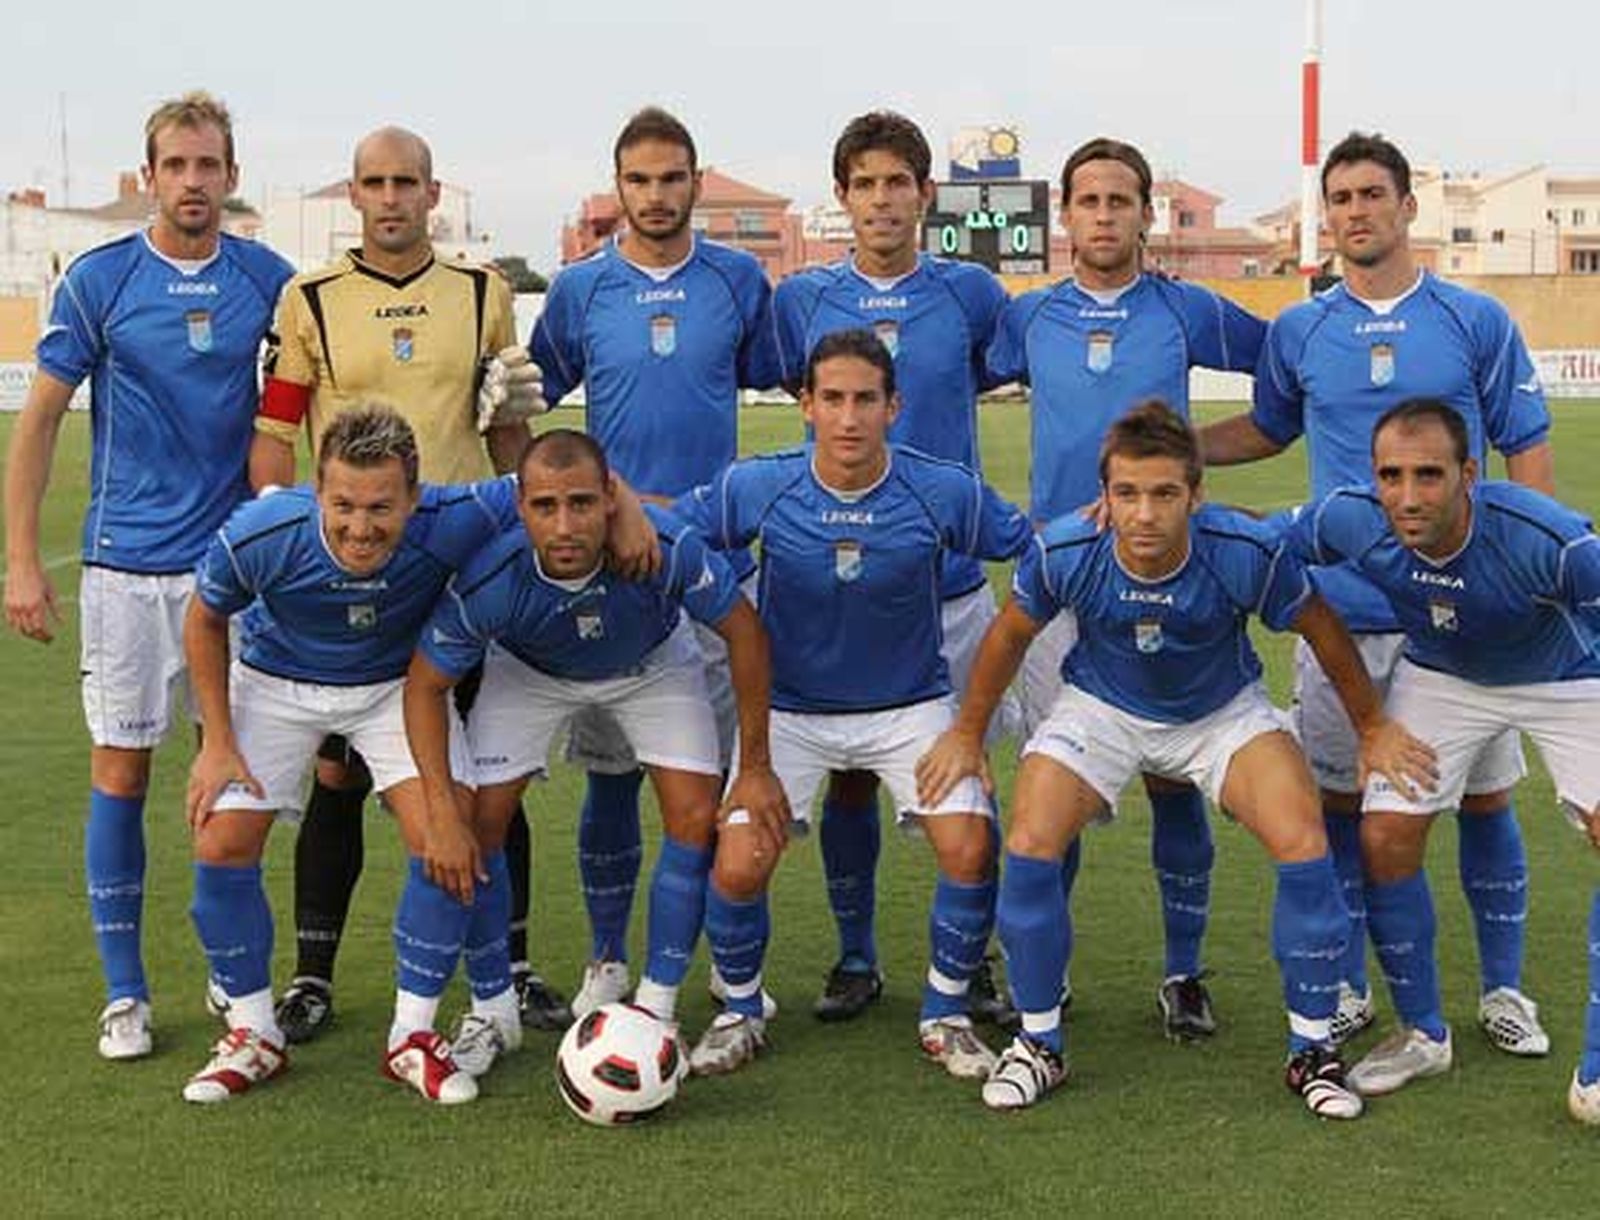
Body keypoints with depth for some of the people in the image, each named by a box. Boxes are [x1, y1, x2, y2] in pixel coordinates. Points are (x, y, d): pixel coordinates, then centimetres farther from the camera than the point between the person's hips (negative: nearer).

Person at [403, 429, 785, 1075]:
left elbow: (743, 632, -21)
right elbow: (425, 684, -21)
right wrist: (443, 813, -28)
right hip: (528, 672, 0)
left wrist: (754, 767, -16)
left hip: (652, 663, 0)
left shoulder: (668, 549, -39)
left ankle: (657, 1007, 4)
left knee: (696, 819, -11)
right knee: (479, 822, -10)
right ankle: (491, 1011, 9)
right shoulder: (487, 581, -37)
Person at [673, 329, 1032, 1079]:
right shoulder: (756, 487, -15)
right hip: (788, 708, 0)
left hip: (911, 703, 0)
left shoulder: (945, 491, -16)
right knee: (739, 866, -14)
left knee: (969, 850, -18)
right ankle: (740, 1013, 17)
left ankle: (945, 1017, 9)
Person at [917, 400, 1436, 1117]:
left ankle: (1312, 1050, 2)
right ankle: (1038, 1046, 3)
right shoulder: (1064, 554, -28)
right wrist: (968, 735, 5)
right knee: (1029, 848, -18)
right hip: (1101, 708, 1)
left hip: (1224, 710, 0)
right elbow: (1011, 635, -6)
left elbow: (1321, 629, -10)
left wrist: (1373, 728, 2)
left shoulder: (1247, 554, -31)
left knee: (1303, 849, -18)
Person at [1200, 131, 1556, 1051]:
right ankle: (1348, 987, 21)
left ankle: (1505, 989, 19)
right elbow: (1268, 431, 22)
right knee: (1340, 800, 6)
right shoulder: (1299, 333, 5)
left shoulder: (1478, 321, 0)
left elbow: (1528, 453, 3)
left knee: (1484, 797, 5)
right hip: (1342, 611, 1)